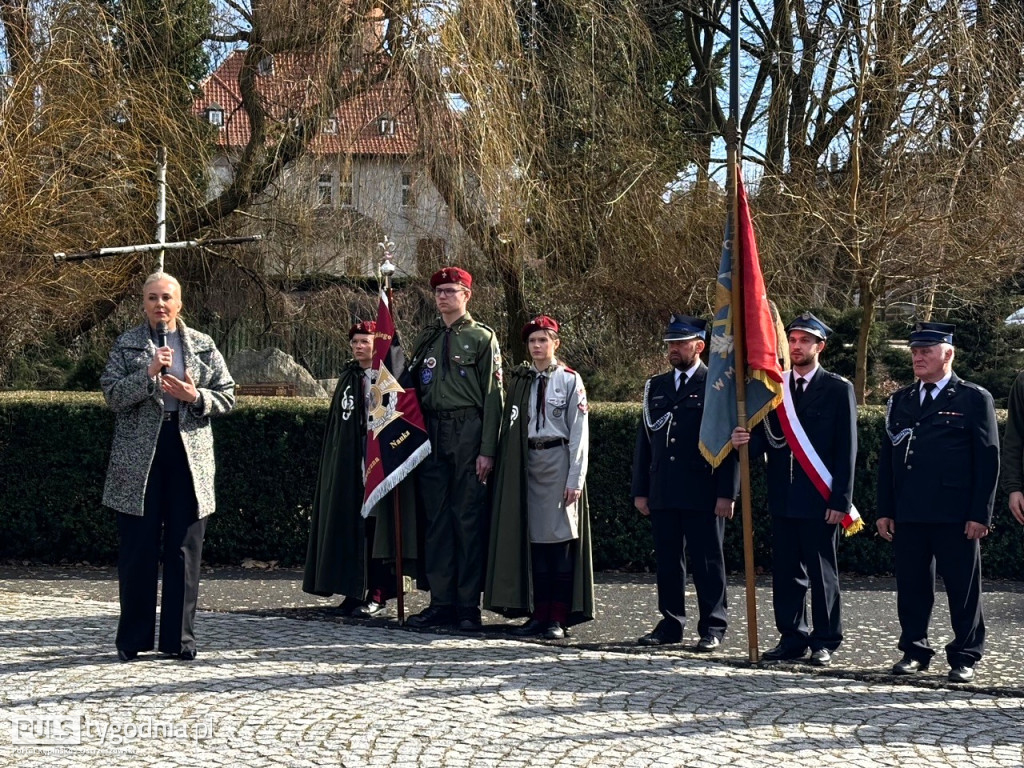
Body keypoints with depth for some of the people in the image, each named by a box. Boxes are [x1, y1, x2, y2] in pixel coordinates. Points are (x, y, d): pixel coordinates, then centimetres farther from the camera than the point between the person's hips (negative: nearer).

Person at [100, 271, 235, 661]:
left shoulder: (203, 346, 11)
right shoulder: (126, 345, 7)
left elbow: (227, 396, 8)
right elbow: (113, 395, -5)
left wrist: (196, 396, -10)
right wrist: (149, 373, -18)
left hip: (190, 455, 2)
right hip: (138, 457, -1)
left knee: (185, 552, 4)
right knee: (137, 550, 2)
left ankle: (179, 637, 12)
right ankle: (133, 639, 12)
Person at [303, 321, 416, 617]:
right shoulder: (347, 379, 14)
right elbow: (335, 425, 15)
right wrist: (333, 461, 8)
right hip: (348, 467, 5)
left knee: (377, 527, -4)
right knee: (350, 527, 4)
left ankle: (378, 595, 0)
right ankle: (354, 591, 10)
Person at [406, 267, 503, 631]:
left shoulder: (482, 337, 1)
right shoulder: (426, 338, 15)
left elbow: (493, 396, -5)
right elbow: (413, 387, 17)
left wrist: (487, 450, -12)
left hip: (468, 433, -5)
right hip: (431, 434, 5)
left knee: (469, 519, -2)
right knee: (435, 518, 6)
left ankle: (469, 604, 3)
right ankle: (441, 602, 12)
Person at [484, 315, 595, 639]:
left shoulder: (570, 380, 0)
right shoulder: (520, 380, 12)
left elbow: (579, 433, -4)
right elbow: (511, 427, 11)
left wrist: (575, 479, -9)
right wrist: (512, 470, 2)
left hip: (558, 462, -4)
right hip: (527, 463, 4)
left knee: (560, 538, -5)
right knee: (535, 539, 5)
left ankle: (559, 618, -1)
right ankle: (539, 614, 10)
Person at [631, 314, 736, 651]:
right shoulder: (656, 387, 15)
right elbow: (644, 441, 16)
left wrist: (726, 493, -11)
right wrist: (640, 490, 11)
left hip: (702, 494, -5)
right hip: (663, 494, 5)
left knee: (707, 561, 0)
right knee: (667, 561, 8)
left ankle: (712, 629, 7)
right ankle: (670, 625, 17)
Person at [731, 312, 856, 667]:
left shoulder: (838, 390, -1)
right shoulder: (773, 387, 11)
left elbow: (847, 449, -4)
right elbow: (767, 439, 11)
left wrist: (840, 501, -10)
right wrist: (748, 440, -13)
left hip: (820, 500, -4)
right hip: (783, 498, 4)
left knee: (822, 573, 3)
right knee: (786, 572, 8)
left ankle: (825, 641, 12)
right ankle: (792, 638, 17)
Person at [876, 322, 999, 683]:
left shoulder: (975, 399, 1)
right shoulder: (899, 401, 14)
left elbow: (988, 459, -3)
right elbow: (887, 458, 15)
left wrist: (980, 514, -9)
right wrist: (885, 511, 8)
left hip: (956, 515, -4)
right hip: (908, 514, 4)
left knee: (963, 588, 2)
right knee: (911, 586, 8)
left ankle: (964, 657, 12)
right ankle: (914, 651, 19)